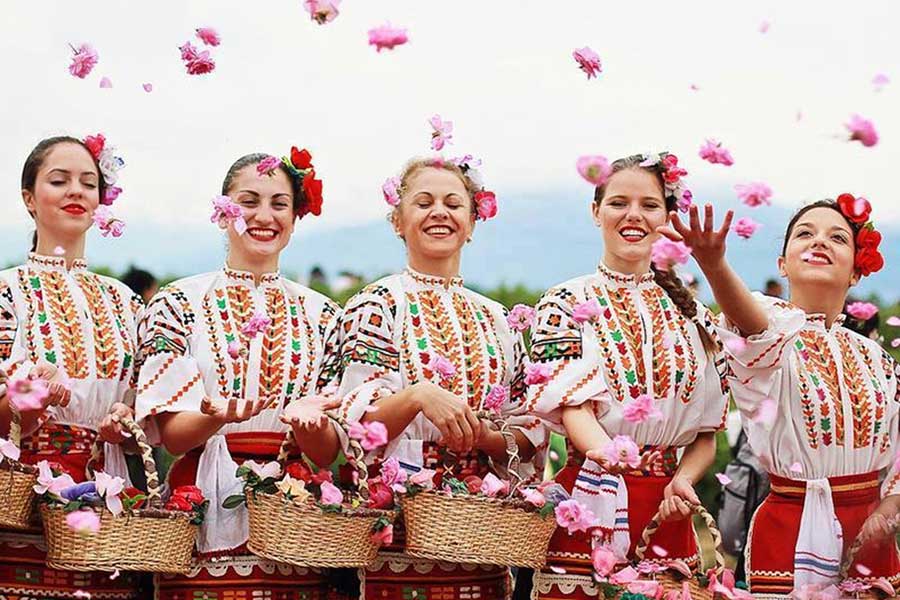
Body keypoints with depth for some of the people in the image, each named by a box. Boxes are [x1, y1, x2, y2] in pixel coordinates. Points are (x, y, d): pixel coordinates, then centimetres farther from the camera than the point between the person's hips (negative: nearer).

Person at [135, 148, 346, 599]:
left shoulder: (319, 313, 10)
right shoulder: (179, 303, 2)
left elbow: (328, 451, 5)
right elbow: (171, 434, -4)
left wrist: (307, 421, -17)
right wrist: (216, 418, -25)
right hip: (208, 520, -2)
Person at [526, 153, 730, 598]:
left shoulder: (692, 314, 13)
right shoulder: (566, 304, 2)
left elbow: (707, 431, 14)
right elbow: (571, 404, -12)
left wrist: (682, 480, -6)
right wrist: (605, 451, -32)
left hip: (666, 513, 3)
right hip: (588, 506, -3)